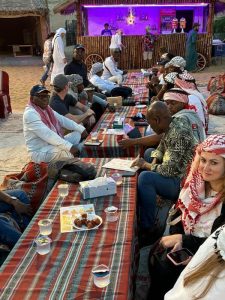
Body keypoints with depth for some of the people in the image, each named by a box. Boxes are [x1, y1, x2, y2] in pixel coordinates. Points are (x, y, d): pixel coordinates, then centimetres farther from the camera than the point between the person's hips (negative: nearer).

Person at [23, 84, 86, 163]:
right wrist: (69, 147, -37)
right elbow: (47, 134, -31)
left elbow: (63, 120, 12)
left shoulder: (47, 109, 9)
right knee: (67, 151, -34)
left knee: (78, 134, 7)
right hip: (40, 152, -10)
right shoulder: (30, 113, -21)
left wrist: (81, 129, 0)